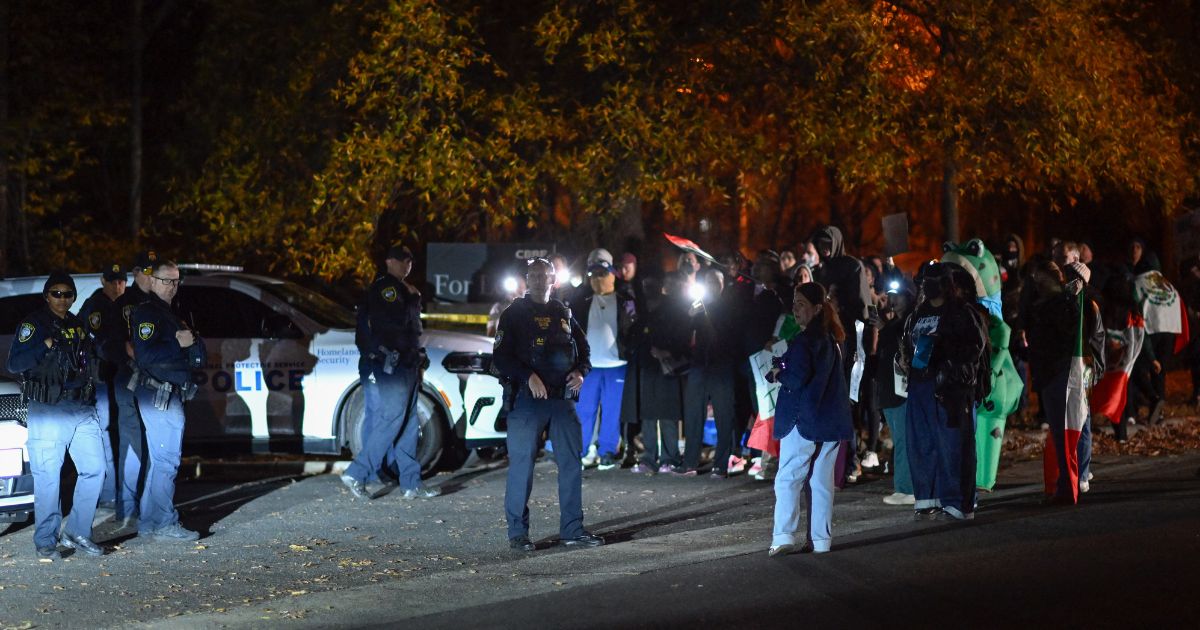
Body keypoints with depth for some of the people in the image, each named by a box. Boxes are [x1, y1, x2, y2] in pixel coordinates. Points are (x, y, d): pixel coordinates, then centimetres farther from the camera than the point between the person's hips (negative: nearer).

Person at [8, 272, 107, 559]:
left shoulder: (78, 325, 19)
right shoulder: (34, 323, -1)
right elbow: (14, 364, -11)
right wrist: (46, 346, -22)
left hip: (82, 410, 6)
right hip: (48, 411, -6)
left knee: (94, 469, 2)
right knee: (47, 478, -6)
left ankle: (76, 533, 12)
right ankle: (46, 542, 1)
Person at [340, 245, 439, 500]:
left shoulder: (401, 289, 22)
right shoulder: (384, 287, -10)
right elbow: (398, 320, -23)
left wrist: (419, 363, 23)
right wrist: (413, 298, -9)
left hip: (406, 364, 10)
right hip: (391, 365, -10)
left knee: (408, 424, 8)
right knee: (392, 419, -14)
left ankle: (412, 483, 8)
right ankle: (357, 474, -11)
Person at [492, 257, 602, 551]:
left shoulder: (564, 314, 16)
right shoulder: (514, 314, 1)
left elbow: (583, 349, 23)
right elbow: (500, 357, -6)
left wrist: (580, 372, 2)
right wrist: (529, 377, -19)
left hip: (562, 398, 5)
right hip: (527, 398, -5)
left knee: (571, 463, 4)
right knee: (521, 464, -5)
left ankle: (573, 530, 12)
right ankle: (518, 533, 2)